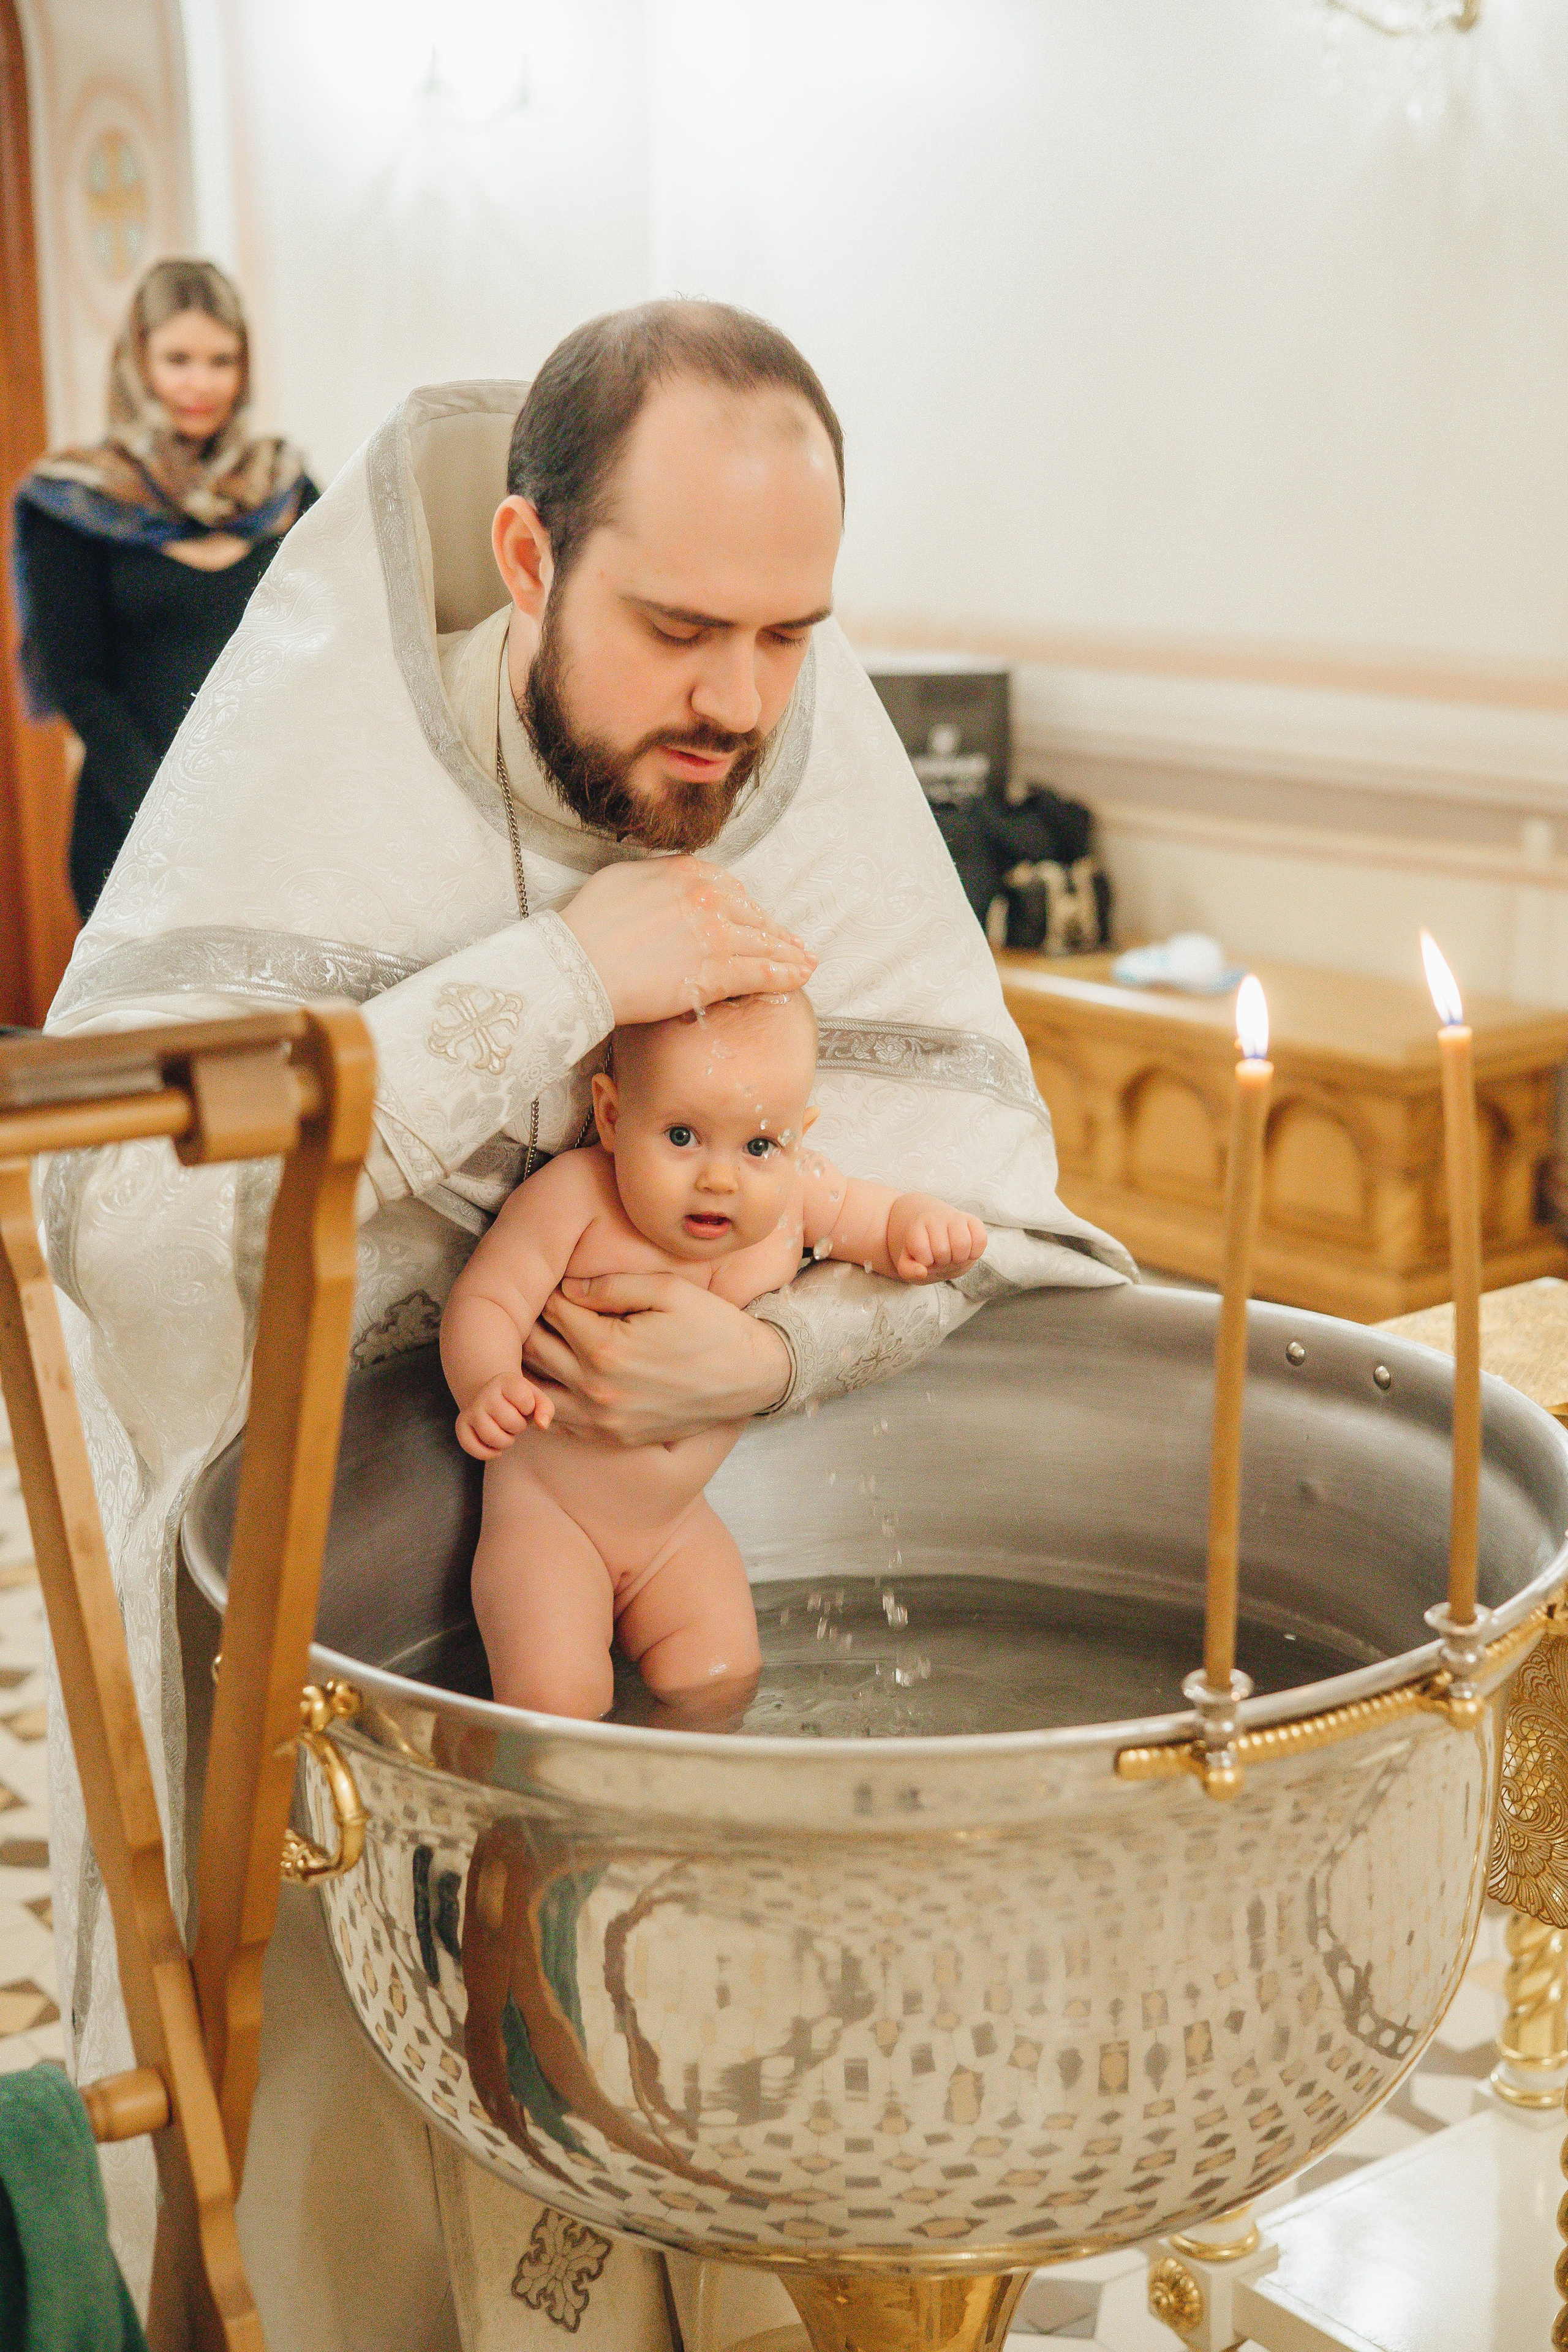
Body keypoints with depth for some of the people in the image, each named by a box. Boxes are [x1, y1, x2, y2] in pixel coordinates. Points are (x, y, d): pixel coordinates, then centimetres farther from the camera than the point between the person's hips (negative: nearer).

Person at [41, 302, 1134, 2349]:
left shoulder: (806, 723, -17)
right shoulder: (315, 737, -27)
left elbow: (974, 1142, -14)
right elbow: (106, 1204, -39)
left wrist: (772, 1353, -34)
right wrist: (554, 977, -42)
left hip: (637, 1462, 3)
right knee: (292, 2027, 6)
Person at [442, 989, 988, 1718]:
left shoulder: (796, 1195, -9)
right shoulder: (572, 1198, -22)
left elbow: (890, 1218, 3)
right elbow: (484, 1302, -21)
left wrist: (928, 1226, -22)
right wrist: (486, 1385, -43)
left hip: (678, 1520, 4)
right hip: (548, 1507, -4)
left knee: (721, 1681, -7)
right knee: (556, 1699, -17)